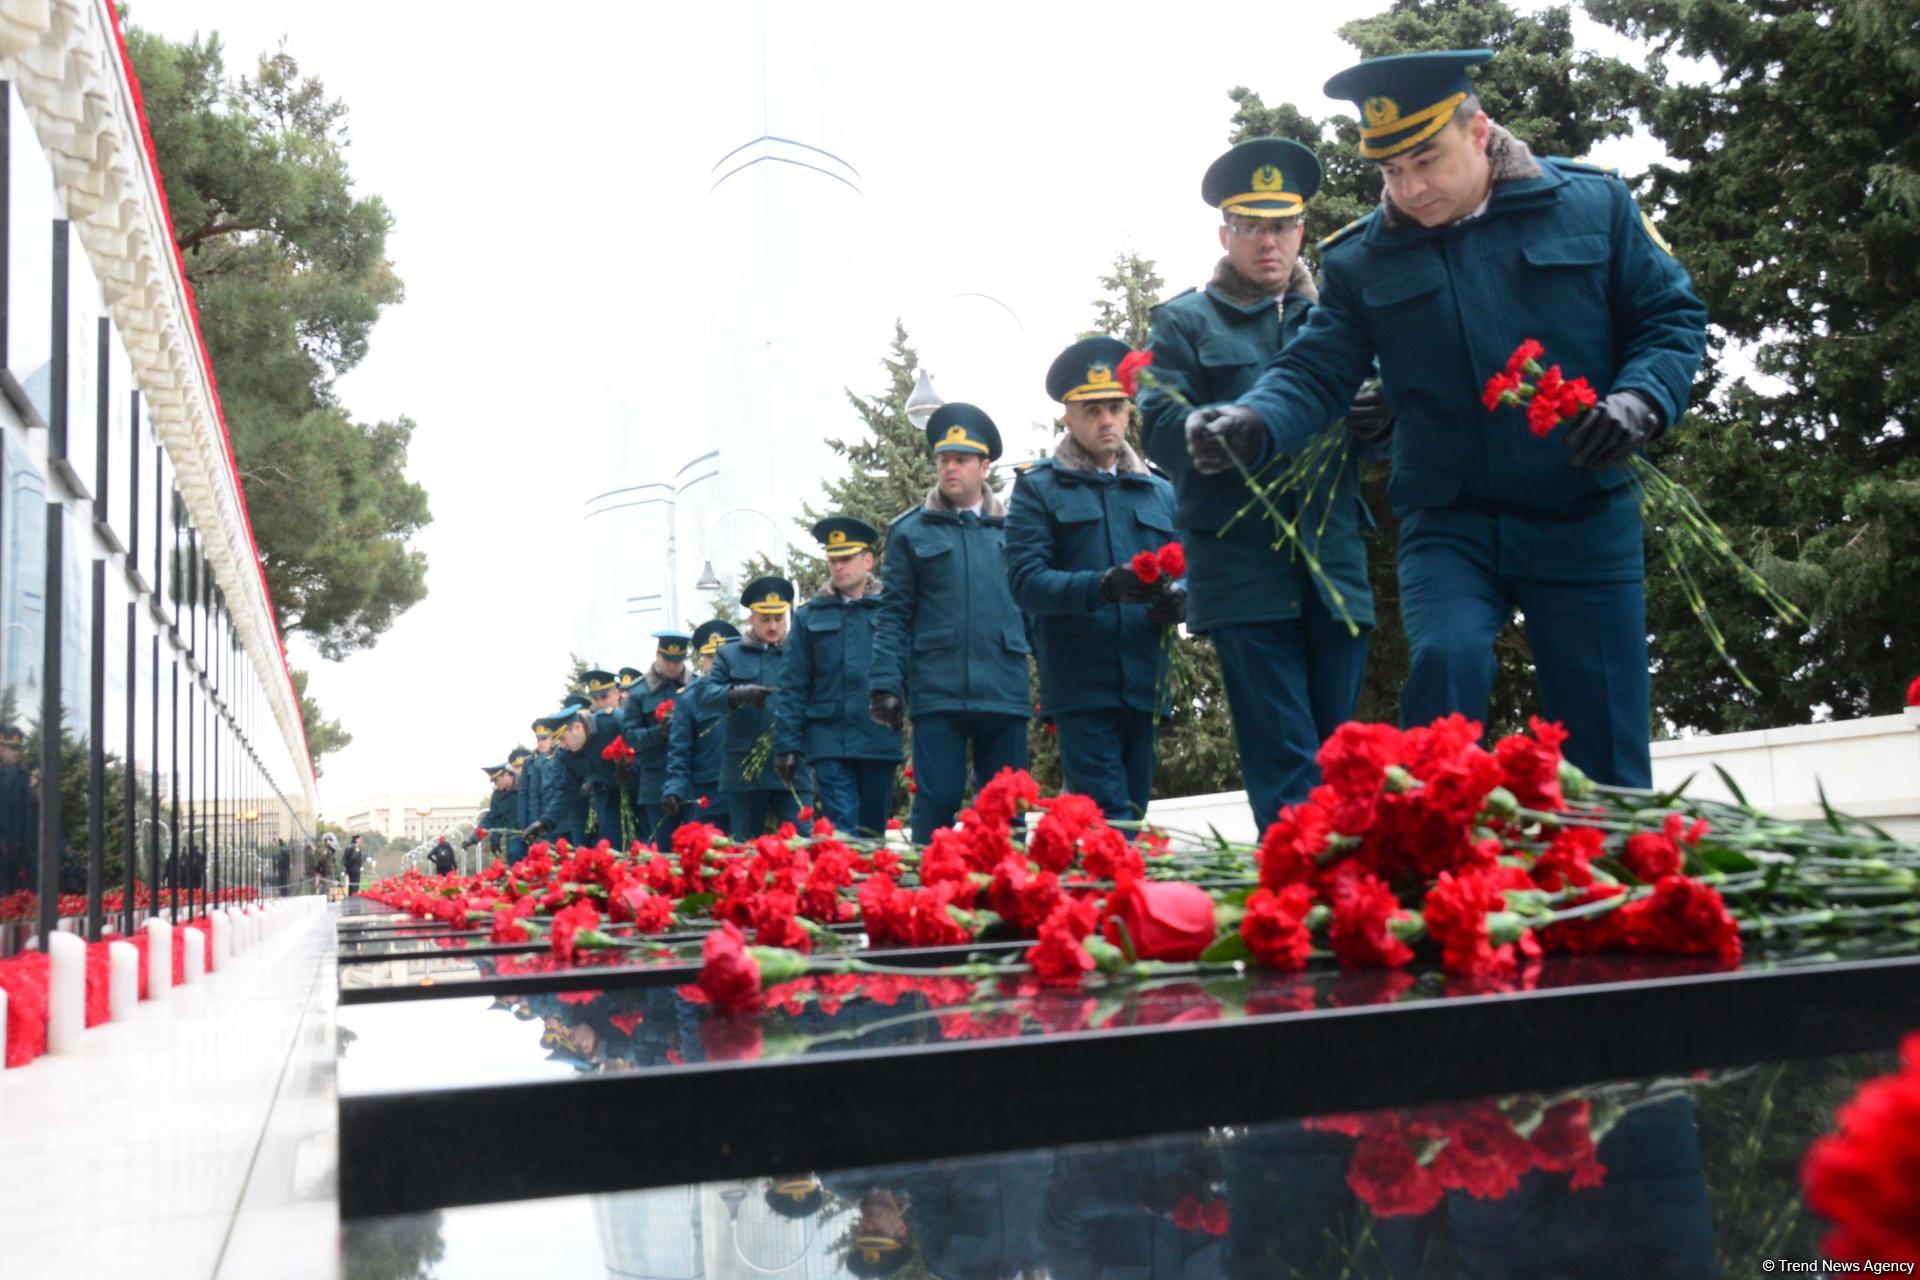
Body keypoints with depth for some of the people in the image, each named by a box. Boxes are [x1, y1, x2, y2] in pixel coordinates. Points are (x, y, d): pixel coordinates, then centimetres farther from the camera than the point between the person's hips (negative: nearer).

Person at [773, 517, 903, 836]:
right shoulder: (810, 616, 9)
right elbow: (792, 686, 8)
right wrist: (787, 744, 2)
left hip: (880, 740, 0)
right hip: (830, 742, 0)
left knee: (873, 831, 8)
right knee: (842, 832, -8)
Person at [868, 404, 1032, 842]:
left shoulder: (1014, 529, 11)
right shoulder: (910, 532, 8)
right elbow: (893, 616, 4)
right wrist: (885, 683, -4)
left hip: (1005, 691, 2)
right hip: (936, 691, -1)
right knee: (936, 804, -1)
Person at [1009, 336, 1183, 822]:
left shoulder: (1160, 492, 17)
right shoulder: (1039, 487, 5)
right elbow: (1025, 581, -8)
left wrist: (1179, 600, -10)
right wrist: (1103, 586, -24)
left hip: (1143, 687, 5)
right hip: (1079, 687, -4)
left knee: (1132, 813, 10)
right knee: (1112, 824, -13)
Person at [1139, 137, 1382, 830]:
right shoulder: (1186, 321, 9)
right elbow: (1162, 429, -5)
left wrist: (1379, 413, -9)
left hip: (1334, 560, 4)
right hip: (1241, 561, -4)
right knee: (1284, 761, -8)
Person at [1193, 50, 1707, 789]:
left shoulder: (1593, 204, 1)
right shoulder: (1362, 260, 3)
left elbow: (1672, 317, 5)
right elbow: (1317, 369, -3)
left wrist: (1640, 402, -15)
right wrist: (1253, 422, -25)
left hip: (1584, 520, 0)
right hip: (1449, 523, 0)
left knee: (1603, 744, 3)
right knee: (1445, 662, -25)